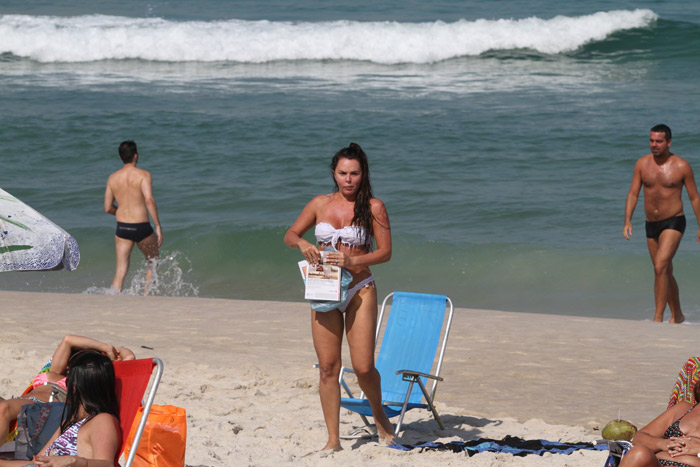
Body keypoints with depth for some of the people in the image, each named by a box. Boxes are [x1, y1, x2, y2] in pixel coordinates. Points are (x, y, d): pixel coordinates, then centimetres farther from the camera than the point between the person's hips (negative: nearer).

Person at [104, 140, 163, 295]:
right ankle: (146, 295, 16)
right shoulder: (143, 174, -7)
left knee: (121, 270, 5)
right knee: (153, 262, 21)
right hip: (141, 227, -3)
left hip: (122, 227, 3)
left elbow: (108, 208, 8)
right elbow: (149, 200, -20)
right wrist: (158, 226, -18)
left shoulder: (112, 178, 6)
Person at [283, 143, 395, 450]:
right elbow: (290, 235, 14)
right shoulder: (320, 204, 7)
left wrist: (352, 260, -18)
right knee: (328, 368, 0)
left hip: (359, 292, -3)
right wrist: (302, 244, -9)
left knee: (363, 368, -8)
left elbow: (385, 252, -4)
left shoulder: (373, 208, -2)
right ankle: (333, 439, 6)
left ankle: (380, 416, 21)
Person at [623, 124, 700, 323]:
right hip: (651, 224, 5)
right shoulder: (642, 164, 1)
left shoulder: (681, 166, -8)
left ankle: (658, 318, -20)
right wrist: (627, 222, -10)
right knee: (666, 273, 16)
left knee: (660, 267, -21)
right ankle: (677, 315, 32)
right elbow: (633, 194, 1)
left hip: (673, 223, -5)